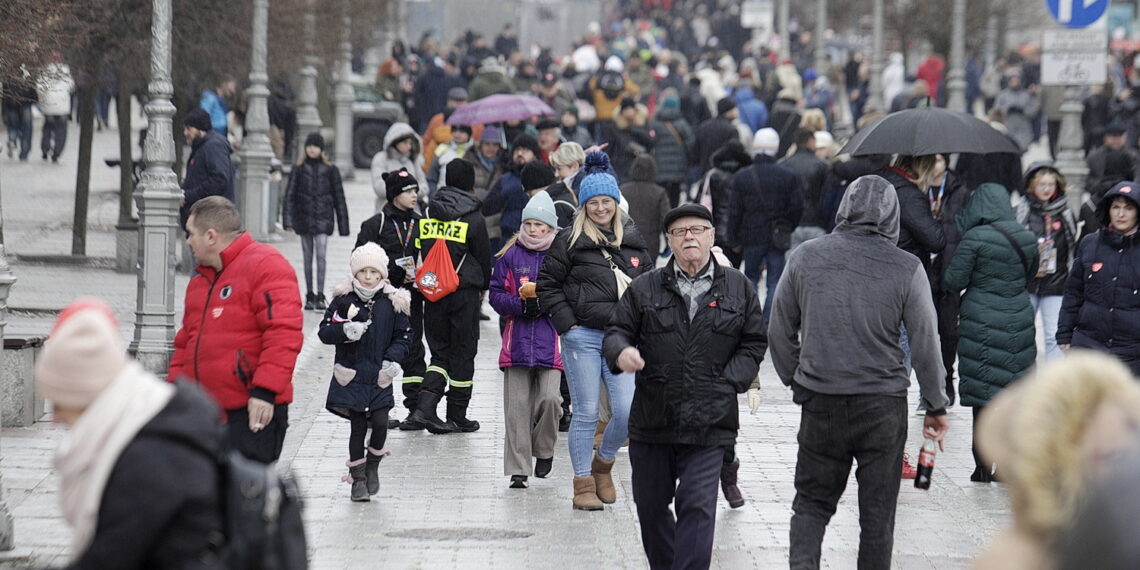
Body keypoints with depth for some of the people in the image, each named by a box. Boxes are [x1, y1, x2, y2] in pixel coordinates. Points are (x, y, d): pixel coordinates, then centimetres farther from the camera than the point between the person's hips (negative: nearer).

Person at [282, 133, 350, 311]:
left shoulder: (330, 170, 3)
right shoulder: (299, 169, 5)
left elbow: (338, 197, 7)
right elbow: (289, 195, 4)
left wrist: (343, 224, 6)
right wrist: (288, 220, -5)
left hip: (323, 217, -2)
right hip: (304, 217, 2)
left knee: (321, 255, -13)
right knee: (307, 257, 8)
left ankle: (320, 297, -15)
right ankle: (309, 296, 15)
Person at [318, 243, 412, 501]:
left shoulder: (393, 301, 2)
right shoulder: (344, 299, 0)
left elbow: (403, 337, 8)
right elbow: (324, 332, -1)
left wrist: (392, 359, -8)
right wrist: (345, 331, -21)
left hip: (380, 377, 0)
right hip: (351, 375, 0)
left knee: (380, 422, -12)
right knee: (357, 426, 3)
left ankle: (373, 466, 14)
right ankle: (358, 478, 16)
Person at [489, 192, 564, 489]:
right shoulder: (510, 256, 7)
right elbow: (496, 295, 7)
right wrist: (521, 304, -10)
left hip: (551, 340, -1)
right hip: (517, 339, 1)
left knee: (549, 398, -13)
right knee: (517, 405, -1)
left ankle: (544, 450, 15)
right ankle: (518, 470, 5)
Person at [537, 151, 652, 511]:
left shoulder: (634, 240, 11)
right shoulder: (570, 241, -1)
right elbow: (548, 284, 2)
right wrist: (566, 323, -6)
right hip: (583, 336, -3)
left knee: (628, 411, -4)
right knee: (586, 413, -1)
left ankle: (603, 464, 22)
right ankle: (583, 483, 10)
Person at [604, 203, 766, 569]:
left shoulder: (738, 289, 7)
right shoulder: (645, 288, 7)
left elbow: (753, 344, 9)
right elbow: (617, 330, 7)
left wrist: (728, 384, -5)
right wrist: (621, 351, -17)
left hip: (708, 425, -2)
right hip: (651, 420, 2)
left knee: (697, 507, -11)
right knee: (650, 504, 12)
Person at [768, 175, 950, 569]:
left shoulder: (805, 257, -1)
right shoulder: (907, 270, -7)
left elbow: (779, 332, 6)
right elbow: (926, 344, -3)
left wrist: (796, 382, 21)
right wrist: (936, 407, 8)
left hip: (820, 403, 1)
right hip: (883, 406, -1)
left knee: (812, 502, 13)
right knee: (878, 513, 9)